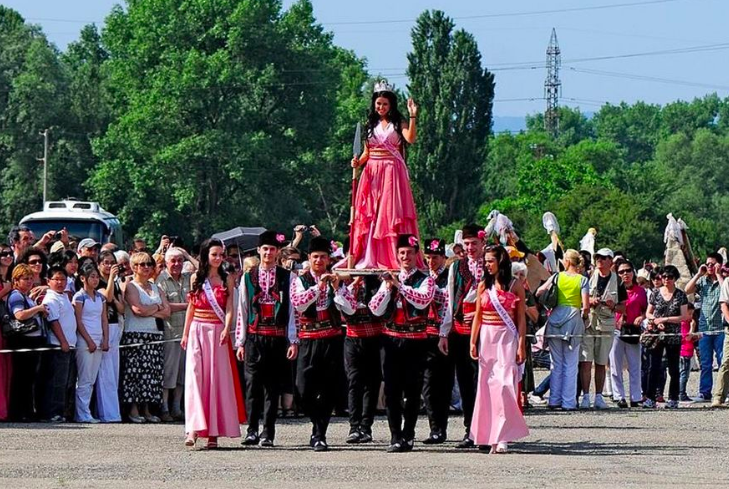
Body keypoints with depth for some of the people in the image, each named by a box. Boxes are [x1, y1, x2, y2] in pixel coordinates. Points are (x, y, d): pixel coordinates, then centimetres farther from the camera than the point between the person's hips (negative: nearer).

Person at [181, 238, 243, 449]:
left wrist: (226, 329, -18)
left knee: (217, 379, -2)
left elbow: (229, 309, -2)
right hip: (197, 331, 1)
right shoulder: (196, 279, 8)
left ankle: (213, 432, 1)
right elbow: (191, 308, 14)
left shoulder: (227, 280, 5)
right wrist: (185, 333, 11)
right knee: (195, 377, -10)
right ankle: (193, 429, -17)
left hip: (218, 332, -1)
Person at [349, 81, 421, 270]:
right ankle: (369, 259, -1)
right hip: (372, 173, 4)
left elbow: (410, 139, -15)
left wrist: (413, 116, -21)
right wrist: (358, 162, -4)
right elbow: (367, 152, 15)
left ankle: (395, 258, -9)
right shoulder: (370, 125, 14)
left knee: (392, 214, -7)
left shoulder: (398, 123, 3)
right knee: (370, 216, -1)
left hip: (392, 173, -4)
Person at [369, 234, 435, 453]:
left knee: (412, 391, 1)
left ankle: (408, 436, 7)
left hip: (415, 342, -3)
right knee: (392, 390, 0)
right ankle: (395, 437, 2)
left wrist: (400, 285, -21)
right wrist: (388, 287, -9)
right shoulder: (389, 279, 11)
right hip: (392, 340, 3)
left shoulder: (426, 280, 1)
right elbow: (376, 309, 4)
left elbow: (422, 301, -20)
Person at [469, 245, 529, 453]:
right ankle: (489, 434, 7)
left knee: (504, 384, -12)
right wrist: (473, 342, 4)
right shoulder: (483, 286, 9)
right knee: (487, 385, 2)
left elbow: (521, 318, 0)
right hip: (486, 338, 4)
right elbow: (477, 316, 11)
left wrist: (521, 345, -5)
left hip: (507, 338, -3)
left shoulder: (515, 286, 1)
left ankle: (502, 437, -13)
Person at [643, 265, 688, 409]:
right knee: (654, 367, -2)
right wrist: (655, 320, -9)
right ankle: (650, 398, -2)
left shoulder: (680, 295, 1)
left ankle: (673, 399, 8)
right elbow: (648, 313, 12)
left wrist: (665, 319, -12)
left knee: (673, 369, 3)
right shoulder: (656, 293, 7)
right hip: (656, 335, 1)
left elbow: (684, 316, -4)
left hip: (673, 336, -1)